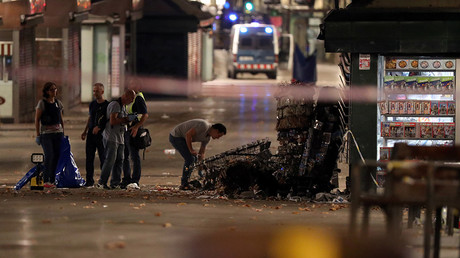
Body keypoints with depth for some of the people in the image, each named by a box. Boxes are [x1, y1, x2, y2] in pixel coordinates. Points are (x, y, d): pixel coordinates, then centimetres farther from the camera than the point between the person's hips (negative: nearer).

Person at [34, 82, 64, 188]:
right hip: (46, 133, -5)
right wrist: (38, 135, -6)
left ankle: (52, 180, 5)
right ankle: (46, 181, -15)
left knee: (56, 156, -1)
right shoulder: (42, 103, -3)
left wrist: (63, 133, 15)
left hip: (58, 132, 5)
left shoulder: (58, 103, 12)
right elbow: (37, 119, -2)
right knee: (49, 155, -17)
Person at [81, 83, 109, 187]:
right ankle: (89, 180, 9)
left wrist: (99, 127, -19)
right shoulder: (92, 104, 12)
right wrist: (85, 131, 18)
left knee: (103, 159, -2)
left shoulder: (107, 105, -6)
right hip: (91, 134, 5)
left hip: (101, 134, -5)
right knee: (89, 159, 4)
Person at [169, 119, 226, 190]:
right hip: (176, 136, -10)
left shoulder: (207, 137, 7)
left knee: (194, 158, 12)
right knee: (189, 159, -14)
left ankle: (185, 183, 17)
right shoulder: (204, 126, -23)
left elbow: (201, 153, 13)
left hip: (182, 137, 10)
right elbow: (188, 134, -26)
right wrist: (191, 150, -18)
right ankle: (184, 185, -8)